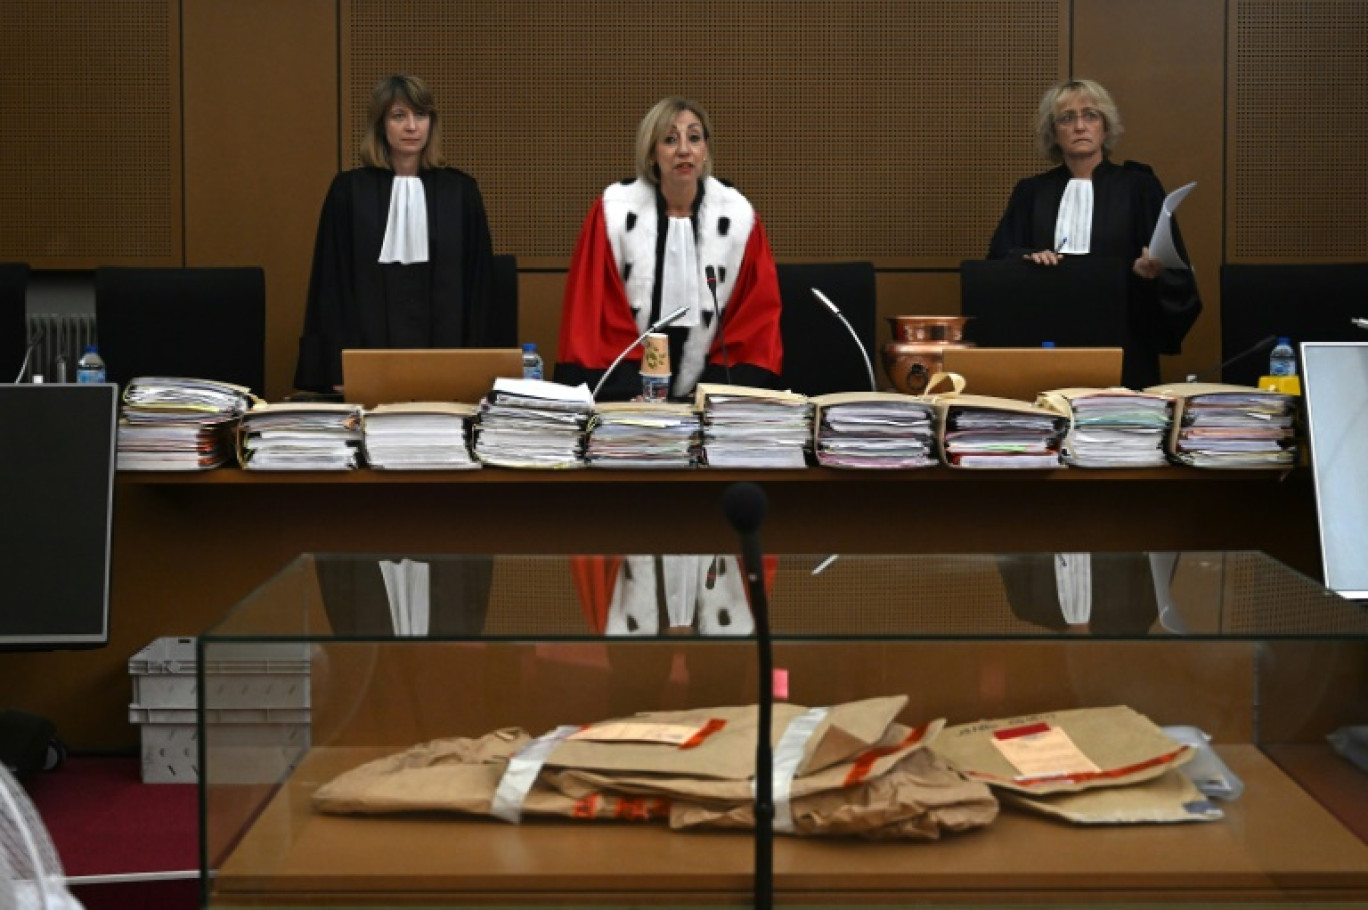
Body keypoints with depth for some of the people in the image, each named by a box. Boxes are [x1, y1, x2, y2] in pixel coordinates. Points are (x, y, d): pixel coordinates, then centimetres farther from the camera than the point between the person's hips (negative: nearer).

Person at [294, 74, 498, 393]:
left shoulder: (460, 191, 5)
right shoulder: (348, 190, 2)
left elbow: (478, 280, 6)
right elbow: (332, 280, 1)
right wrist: (338, 371, -5)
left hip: (442, 345, 1)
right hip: (371, 341, -1)